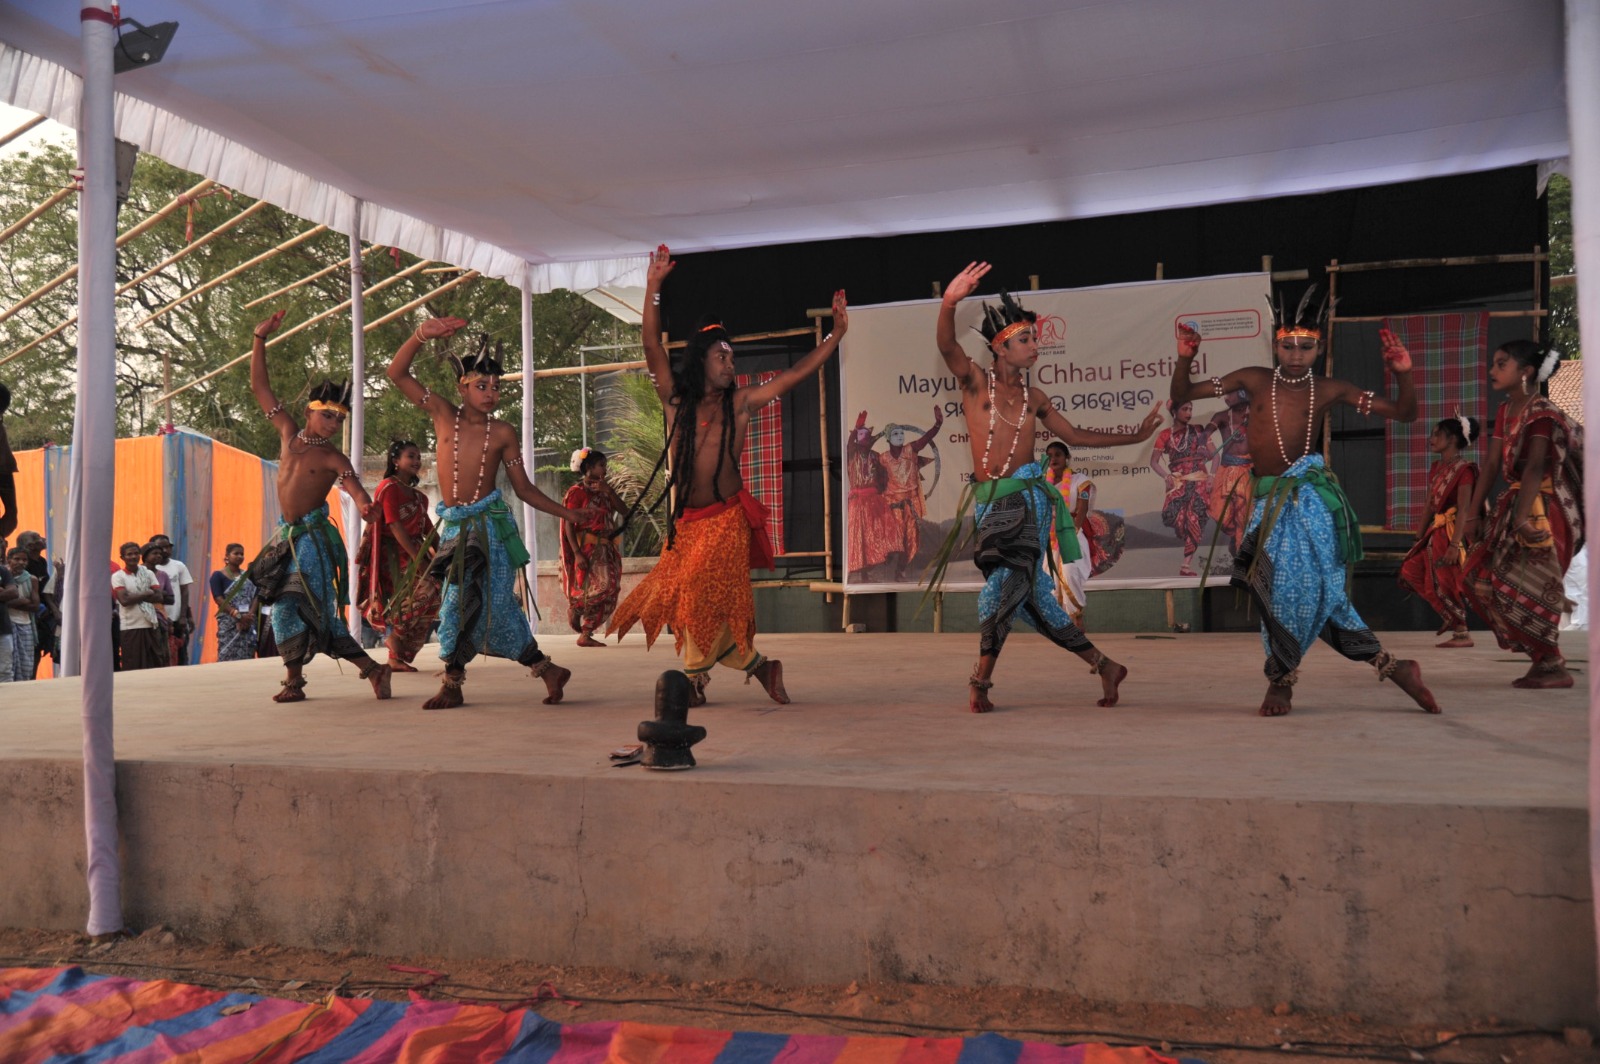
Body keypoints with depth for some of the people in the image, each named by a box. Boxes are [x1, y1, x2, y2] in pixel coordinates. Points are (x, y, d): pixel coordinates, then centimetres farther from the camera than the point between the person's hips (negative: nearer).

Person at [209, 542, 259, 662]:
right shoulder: (218, 575, 3)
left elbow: (255, 597, 7)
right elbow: (218, 599, -8)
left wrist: (249, 615, -11)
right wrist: (238, 616, -17)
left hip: (248, 622, 4)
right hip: (228, 622, -4)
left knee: (247, 658, 0)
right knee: (228, 657, -8)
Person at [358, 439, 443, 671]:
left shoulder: (418, 497, 21)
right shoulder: (389, 487, -4)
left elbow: (428, 530, 19)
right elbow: (395, 526, -15)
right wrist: (417, 558, -22)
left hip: (412, 554, 8)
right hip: (393, 554, -8)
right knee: (424, 590, -24)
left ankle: (397, 657, 6)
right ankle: (395, 638, -9)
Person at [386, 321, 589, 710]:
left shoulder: (503, 433, 1)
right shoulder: (443, 414, 4)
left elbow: (524, 488, 7)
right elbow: (397, 373, -1)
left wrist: (567, 513, 3)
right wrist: (423, 334, -17)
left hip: (489, 525, -2)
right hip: (456, 527, 2)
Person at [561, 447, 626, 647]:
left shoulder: (603, 491, 14)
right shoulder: (577, 492, -6)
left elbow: (624, 511, 6)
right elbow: (568, 524, -11)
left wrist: (609, 492, -6)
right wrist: (577, 553, -19)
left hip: (605, 549, 7)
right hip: (586, 548, -7)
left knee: (607, 589, 2)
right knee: (595, 587, -15)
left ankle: (585, 635, 7)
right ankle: (573, 610, 14)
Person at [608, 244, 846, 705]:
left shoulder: (741, 403, 5)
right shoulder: (676, 400, 5)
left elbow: (798, 373, 5)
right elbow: (652, 347, -3)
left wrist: (837, 333, 2)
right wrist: (653, 288, -10)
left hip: (726, 519, -2)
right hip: (686, 521, 2)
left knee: (708, 598, -6)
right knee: (690, 599, 2)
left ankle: (696, 676, 14)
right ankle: (754, 663, 20)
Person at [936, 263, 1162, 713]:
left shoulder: (1033, 396, 12)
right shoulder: (975, 380, 3)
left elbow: (1075, 435, 25)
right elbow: (947, 346, -17)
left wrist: (1135, 436, 24)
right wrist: (949, 303, -37)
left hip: (1027, 497, 0)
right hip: (989, 501, 0)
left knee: (1005, 584, -18)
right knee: (1029, 595, 4)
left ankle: (980, 681, -8)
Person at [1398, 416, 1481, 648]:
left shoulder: (1464, 469, -13)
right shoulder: (1436, 468, 12)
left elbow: (1463, 510, -18)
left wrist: (1454, 544, -24)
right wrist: (1418, 539, 13)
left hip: (1452, 531, -8)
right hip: (1436, 530, 8)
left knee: (1446, 582, -4)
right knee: (1411, 569, 5)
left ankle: (1462, 634, 7)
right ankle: (1449, 615, 18)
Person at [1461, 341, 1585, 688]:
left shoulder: (1541, 412, -14)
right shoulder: (1505, 411, 11)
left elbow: (1535, 467, -24)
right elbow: (1492, 466, 11)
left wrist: (1522, 518, -32)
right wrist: (1472, 513, 8)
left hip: (1543, 508, -9)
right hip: (1514, 504, 9)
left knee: (1522, 585, -8)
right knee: (1482, 579, 5)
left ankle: (1554, 667, 5)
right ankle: (1544, 660, 15)